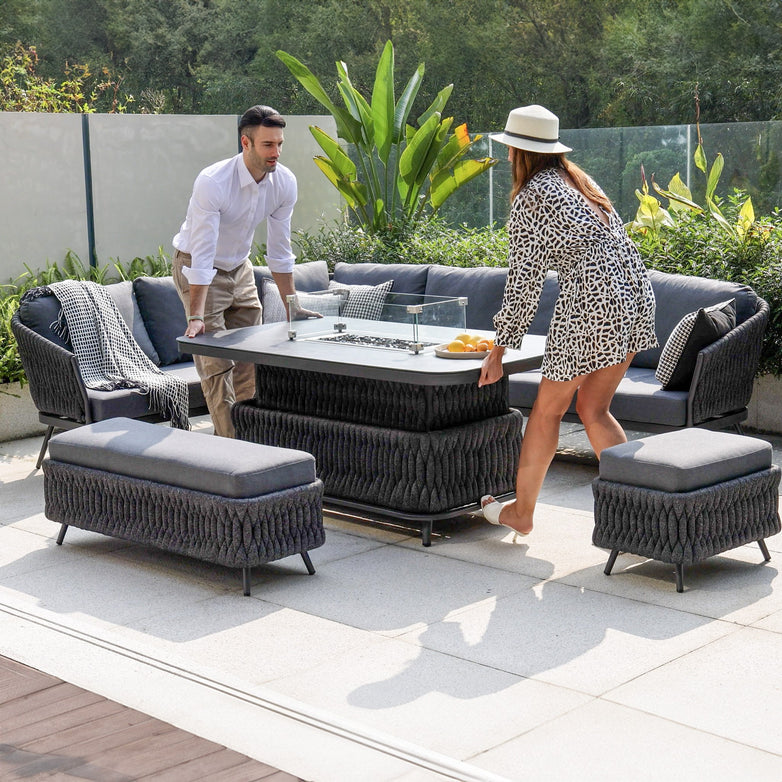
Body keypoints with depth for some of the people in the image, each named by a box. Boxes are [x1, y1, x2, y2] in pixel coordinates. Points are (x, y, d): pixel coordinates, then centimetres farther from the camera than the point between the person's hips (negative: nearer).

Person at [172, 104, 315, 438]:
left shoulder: (284, 182, -14)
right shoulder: (212, 182, -32)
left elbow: (279, 251, -4)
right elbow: (202, 255, -33)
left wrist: (292, 307, -2)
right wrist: (196, 316, -36)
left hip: (239, 267, 6)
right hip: (198, 269, -6)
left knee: (250, 358, 6)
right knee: (216, 363, -10)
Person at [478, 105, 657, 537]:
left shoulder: (530, 197, -4)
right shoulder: (577, 181, 20)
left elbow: (525, 281, -7)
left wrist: (498, 351, -2)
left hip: (590, 299, -8)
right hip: (636, 292, 8)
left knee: (548, 409, 8)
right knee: (593, 409, 15)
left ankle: (521, 511, 21)